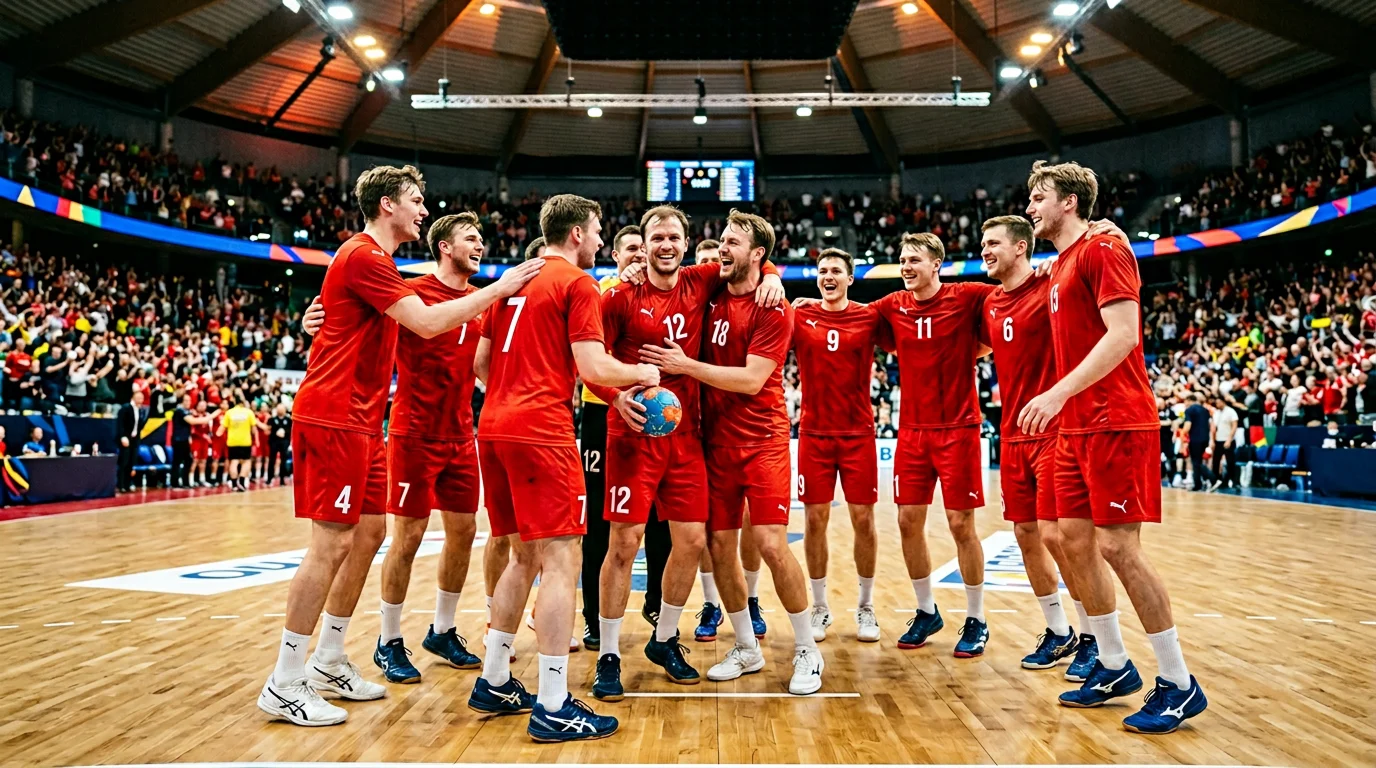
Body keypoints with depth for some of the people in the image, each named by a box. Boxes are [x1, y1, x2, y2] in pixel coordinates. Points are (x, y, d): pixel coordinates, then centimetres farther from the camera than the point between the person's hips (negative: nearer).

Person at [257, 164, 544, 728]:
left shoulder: (374, 260, 20)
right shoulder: (363, 257, -13)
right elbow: (428, 323, -22)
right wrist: (502, 287, -16)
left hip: (358, 420, 11)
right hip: (333, 417, -11)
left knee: (369, 534, 13)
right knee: (333, 543, -8)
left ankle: (329, 663, 24)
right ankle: (285, 684, 2)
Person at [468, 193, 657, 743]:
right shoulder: (577, 283, -3)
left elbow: (480, 364, 19)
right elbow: (593, 368, -13)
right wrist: (643, 373, 4)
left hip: (494, 427, 9)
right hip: (541, 433, -8)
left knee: (525, 556, 18)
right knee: (561, 559, -6)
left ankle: (494, 683, 24)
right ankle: (553, 708, -5)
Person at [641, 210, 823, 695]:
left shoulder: (773, 309, -9)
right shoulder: (711, 298, 7)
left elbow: (752, 379, -17)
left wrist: (685, 365, -17)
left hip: (762, 441, -5)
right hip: (716, 441, 6)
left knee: (771, 545, -10)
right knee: (719, 546, 6)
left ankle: (807, 651, 8)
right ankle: (747, 649, 23)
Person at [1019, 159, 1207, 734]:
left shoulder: (1102, 251, -9)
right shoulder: (1061, 266, 18)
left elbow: (1123, 333, -21)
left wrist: (1058, 393, -27)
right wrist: (1064, 404, 12)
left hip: (1116, 424, -9)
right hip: (1076, 428, 9)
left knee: (1119, 548, -7)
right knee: (1074, 542, 10)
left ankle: (1179, 684, 6)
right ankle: (1114, 667, 22)